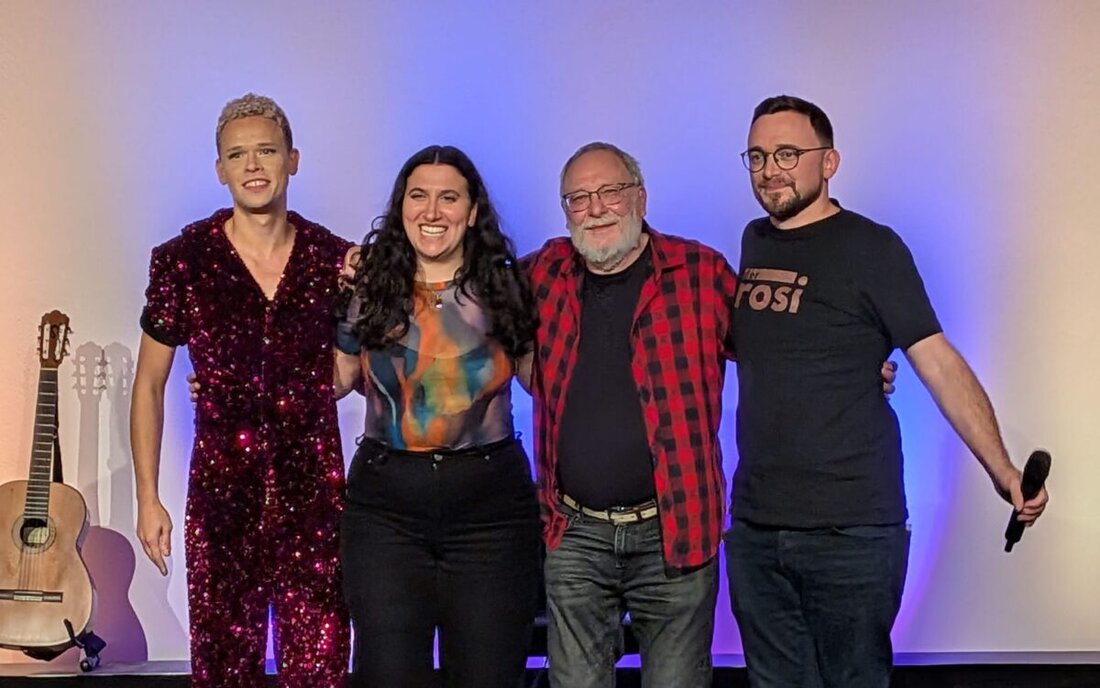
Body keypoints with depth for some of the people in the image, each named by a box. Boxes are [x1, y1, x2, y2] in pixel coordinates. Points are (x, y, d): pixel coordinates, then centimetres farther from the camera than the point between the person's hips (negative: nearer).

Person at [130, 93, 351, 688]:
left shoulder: (335, 259, 0)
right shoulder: (183, 261, -2)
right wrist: (147, 498, 2)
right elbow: (149, 384, 5)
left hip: (315, 493, 1)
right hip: (221, 496, 0)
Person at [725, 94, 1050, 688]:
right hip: (754, 527, 6)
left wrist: (1001, 470, -20)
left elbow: (940, 364, -10)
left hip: (852, 531, -5)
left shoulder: (871, 248, -6)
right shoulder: (755, 241, 12)